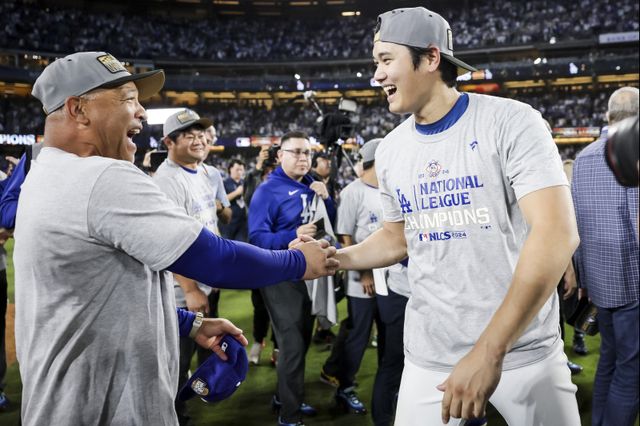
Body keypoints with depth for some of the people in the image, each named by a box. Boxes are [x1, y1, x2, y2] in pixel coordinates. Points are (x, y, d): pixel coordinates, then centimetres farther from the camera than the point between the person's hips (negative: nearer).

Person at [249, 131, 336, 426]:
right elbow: (257, 238, -20)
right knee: (292, 345, -3)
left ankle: (286, 396, 37)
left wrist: (325, 199, -5)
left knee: (302, 341, 18)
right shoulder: (268, 191, -13)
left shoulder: (313, 187, 8)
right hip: (283, 278, -7)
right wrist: (293, 236, -34)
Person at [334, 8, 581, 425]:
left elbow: (557, 234, -20)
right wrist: (332, 257, -1)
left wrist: (490, 351, -25)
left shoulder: (512, 122, -12)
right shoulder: (391, 151, 4)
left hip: (524, 349, -3)